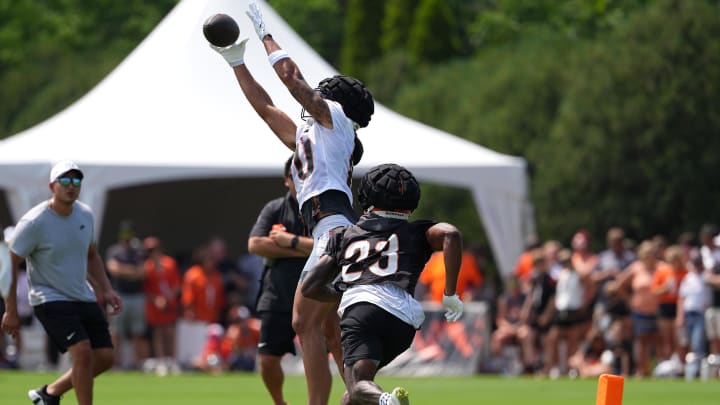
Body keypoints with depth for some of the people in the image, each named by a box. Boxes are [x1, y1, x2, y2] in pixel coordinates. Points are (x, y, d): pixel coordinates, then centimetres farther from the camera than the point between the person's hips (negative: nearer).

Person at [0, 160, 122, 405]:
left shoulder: (85, 215, 4)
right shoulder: (34, 223, -16)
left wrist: (106, 290, 11)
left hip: (84, 298, 7)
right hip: (50, 300, -7)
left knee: (105, 357, -1)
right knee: (83, 352, -23)